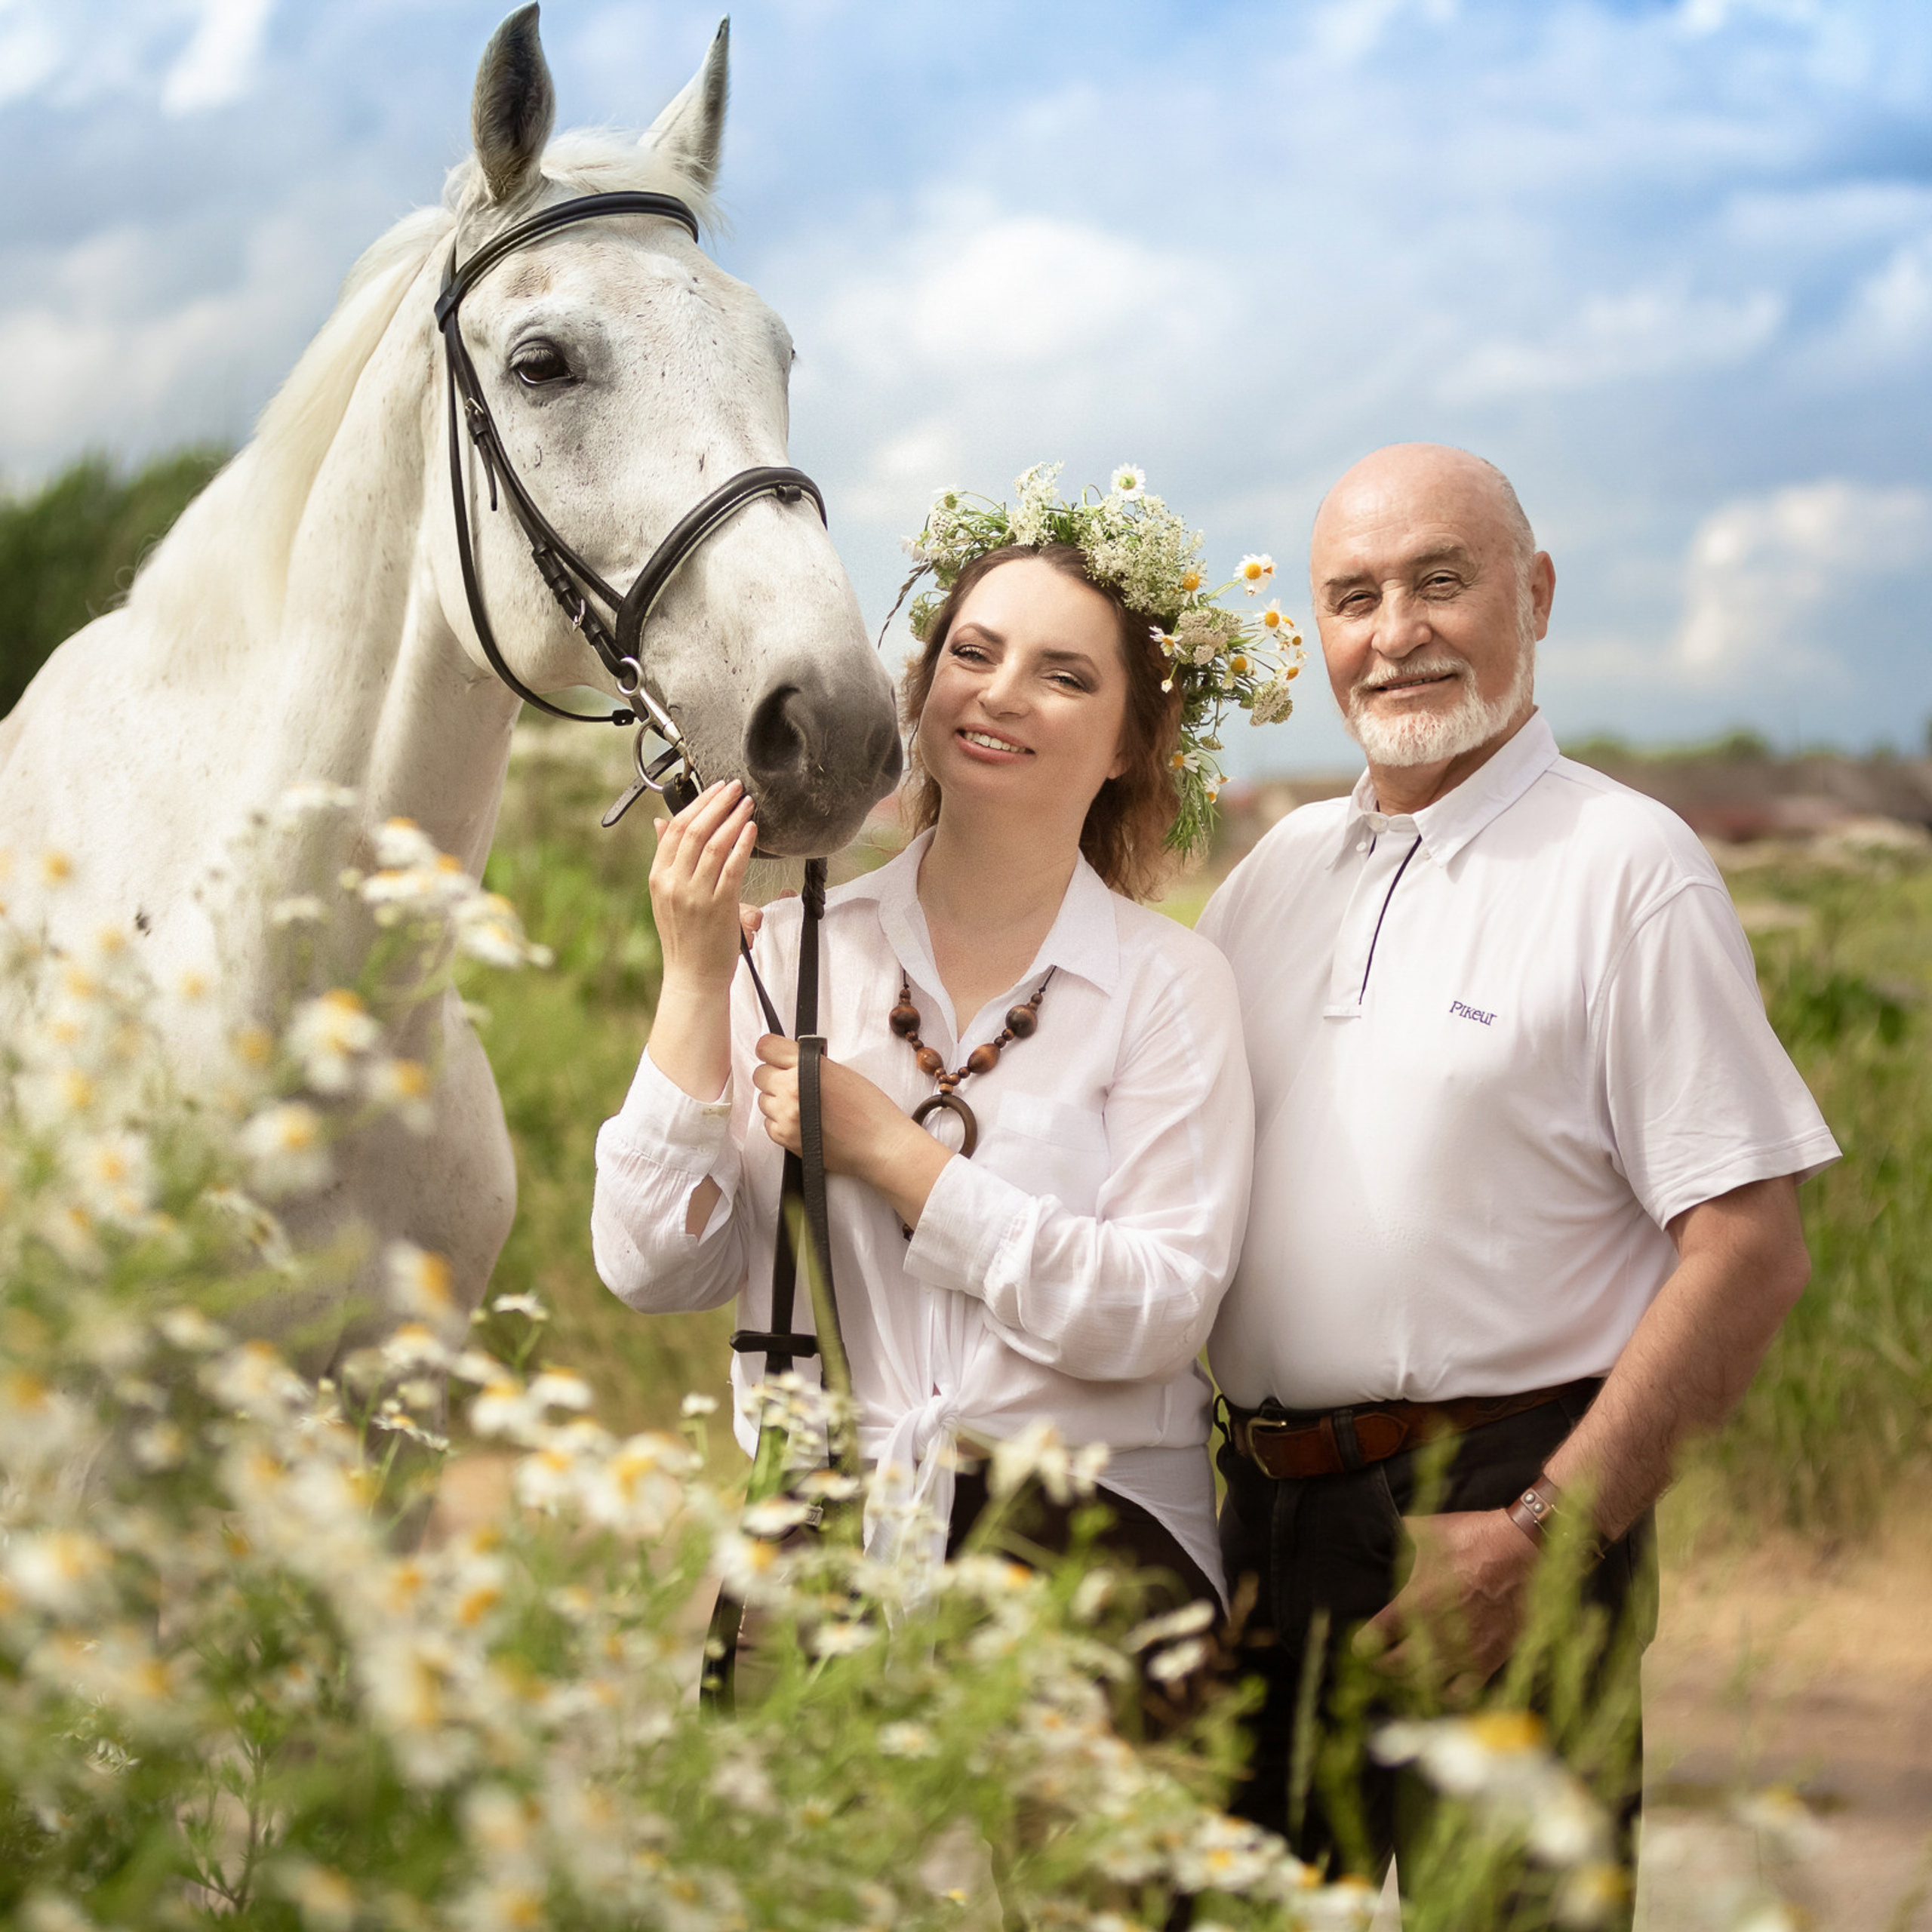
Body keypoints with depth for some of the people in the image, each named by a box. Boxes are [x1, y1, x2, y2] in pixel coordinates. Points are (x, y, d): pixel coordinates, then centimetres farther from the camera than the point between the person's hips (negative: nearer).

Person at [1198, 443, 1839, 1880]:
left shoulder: (1626, 866, -7)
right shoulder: (1281, 868, 13)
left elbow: (1753, 1251, -13)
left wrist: (1545, 1533, -18)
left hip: (1495, 1503, -6)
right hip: (1265, 1514, 6)